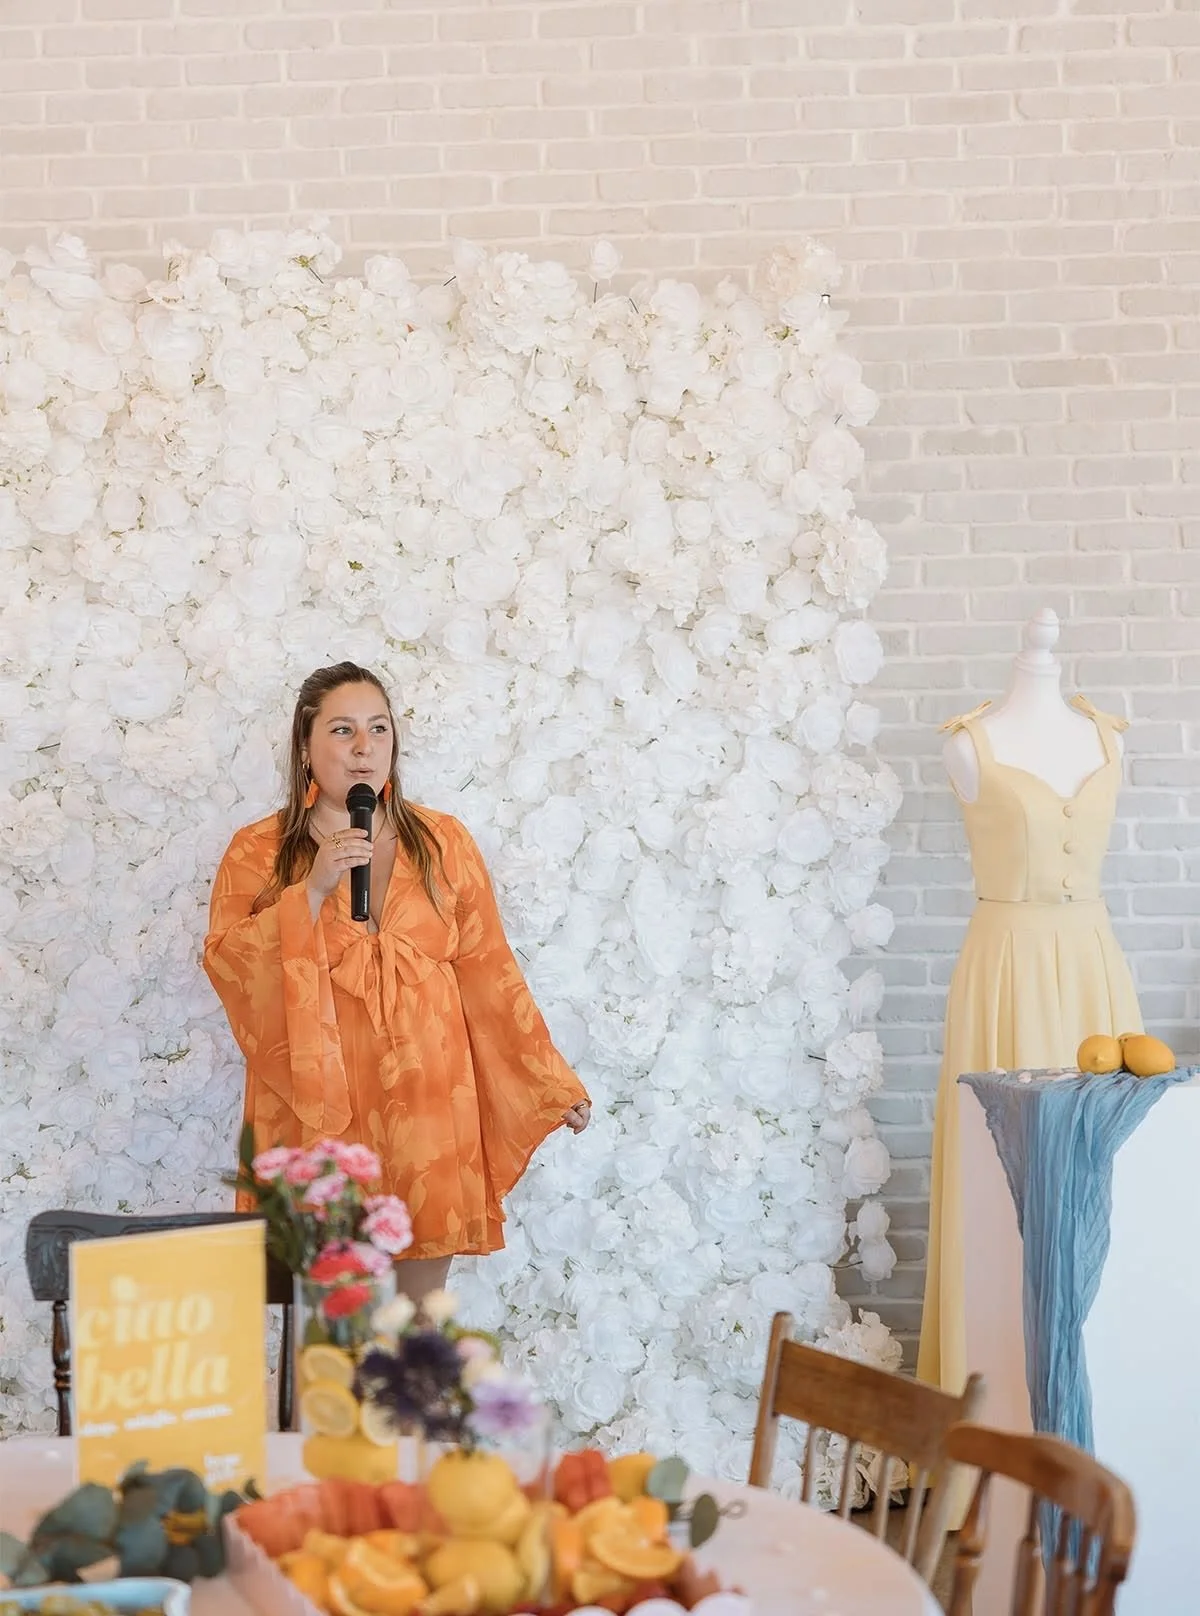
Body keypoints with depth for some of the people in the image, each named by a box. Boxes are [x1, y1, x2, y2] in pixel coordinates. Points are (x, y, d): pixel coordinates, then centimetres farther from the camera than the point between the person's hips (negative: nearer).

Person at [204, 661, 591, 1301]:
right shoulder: (258, 852, 5)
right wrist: (312, 889, -16)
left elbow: (489, 971, 9)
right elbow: (228, 967, -7)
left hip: (423, 1109, 2)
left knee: (421, 1314, 4)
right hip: (317, 1112, -1)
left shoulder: (442, 843, 9)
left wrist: (550, 1081, 7)